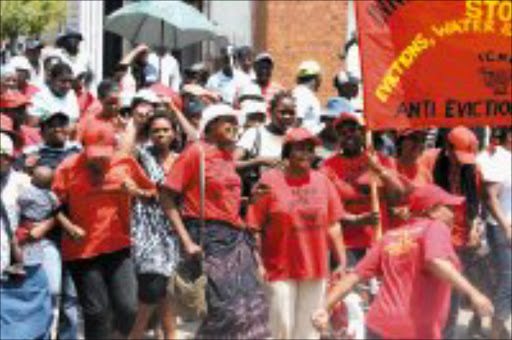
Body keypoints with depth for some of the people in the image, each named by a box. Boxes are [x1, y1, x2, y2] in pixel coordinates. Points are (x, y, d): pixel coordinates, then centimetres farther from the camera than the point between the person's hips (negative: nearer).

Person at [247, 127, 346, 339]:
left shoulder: (322, 182, 8)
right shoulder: (270, 181, -4)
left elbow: (333, 227, 11)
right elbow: (255, 228, -6)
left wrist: (342, 263, 7)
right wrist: (259, 264, -12)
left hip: (316, 269, 4)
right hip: (281, 267, -4)